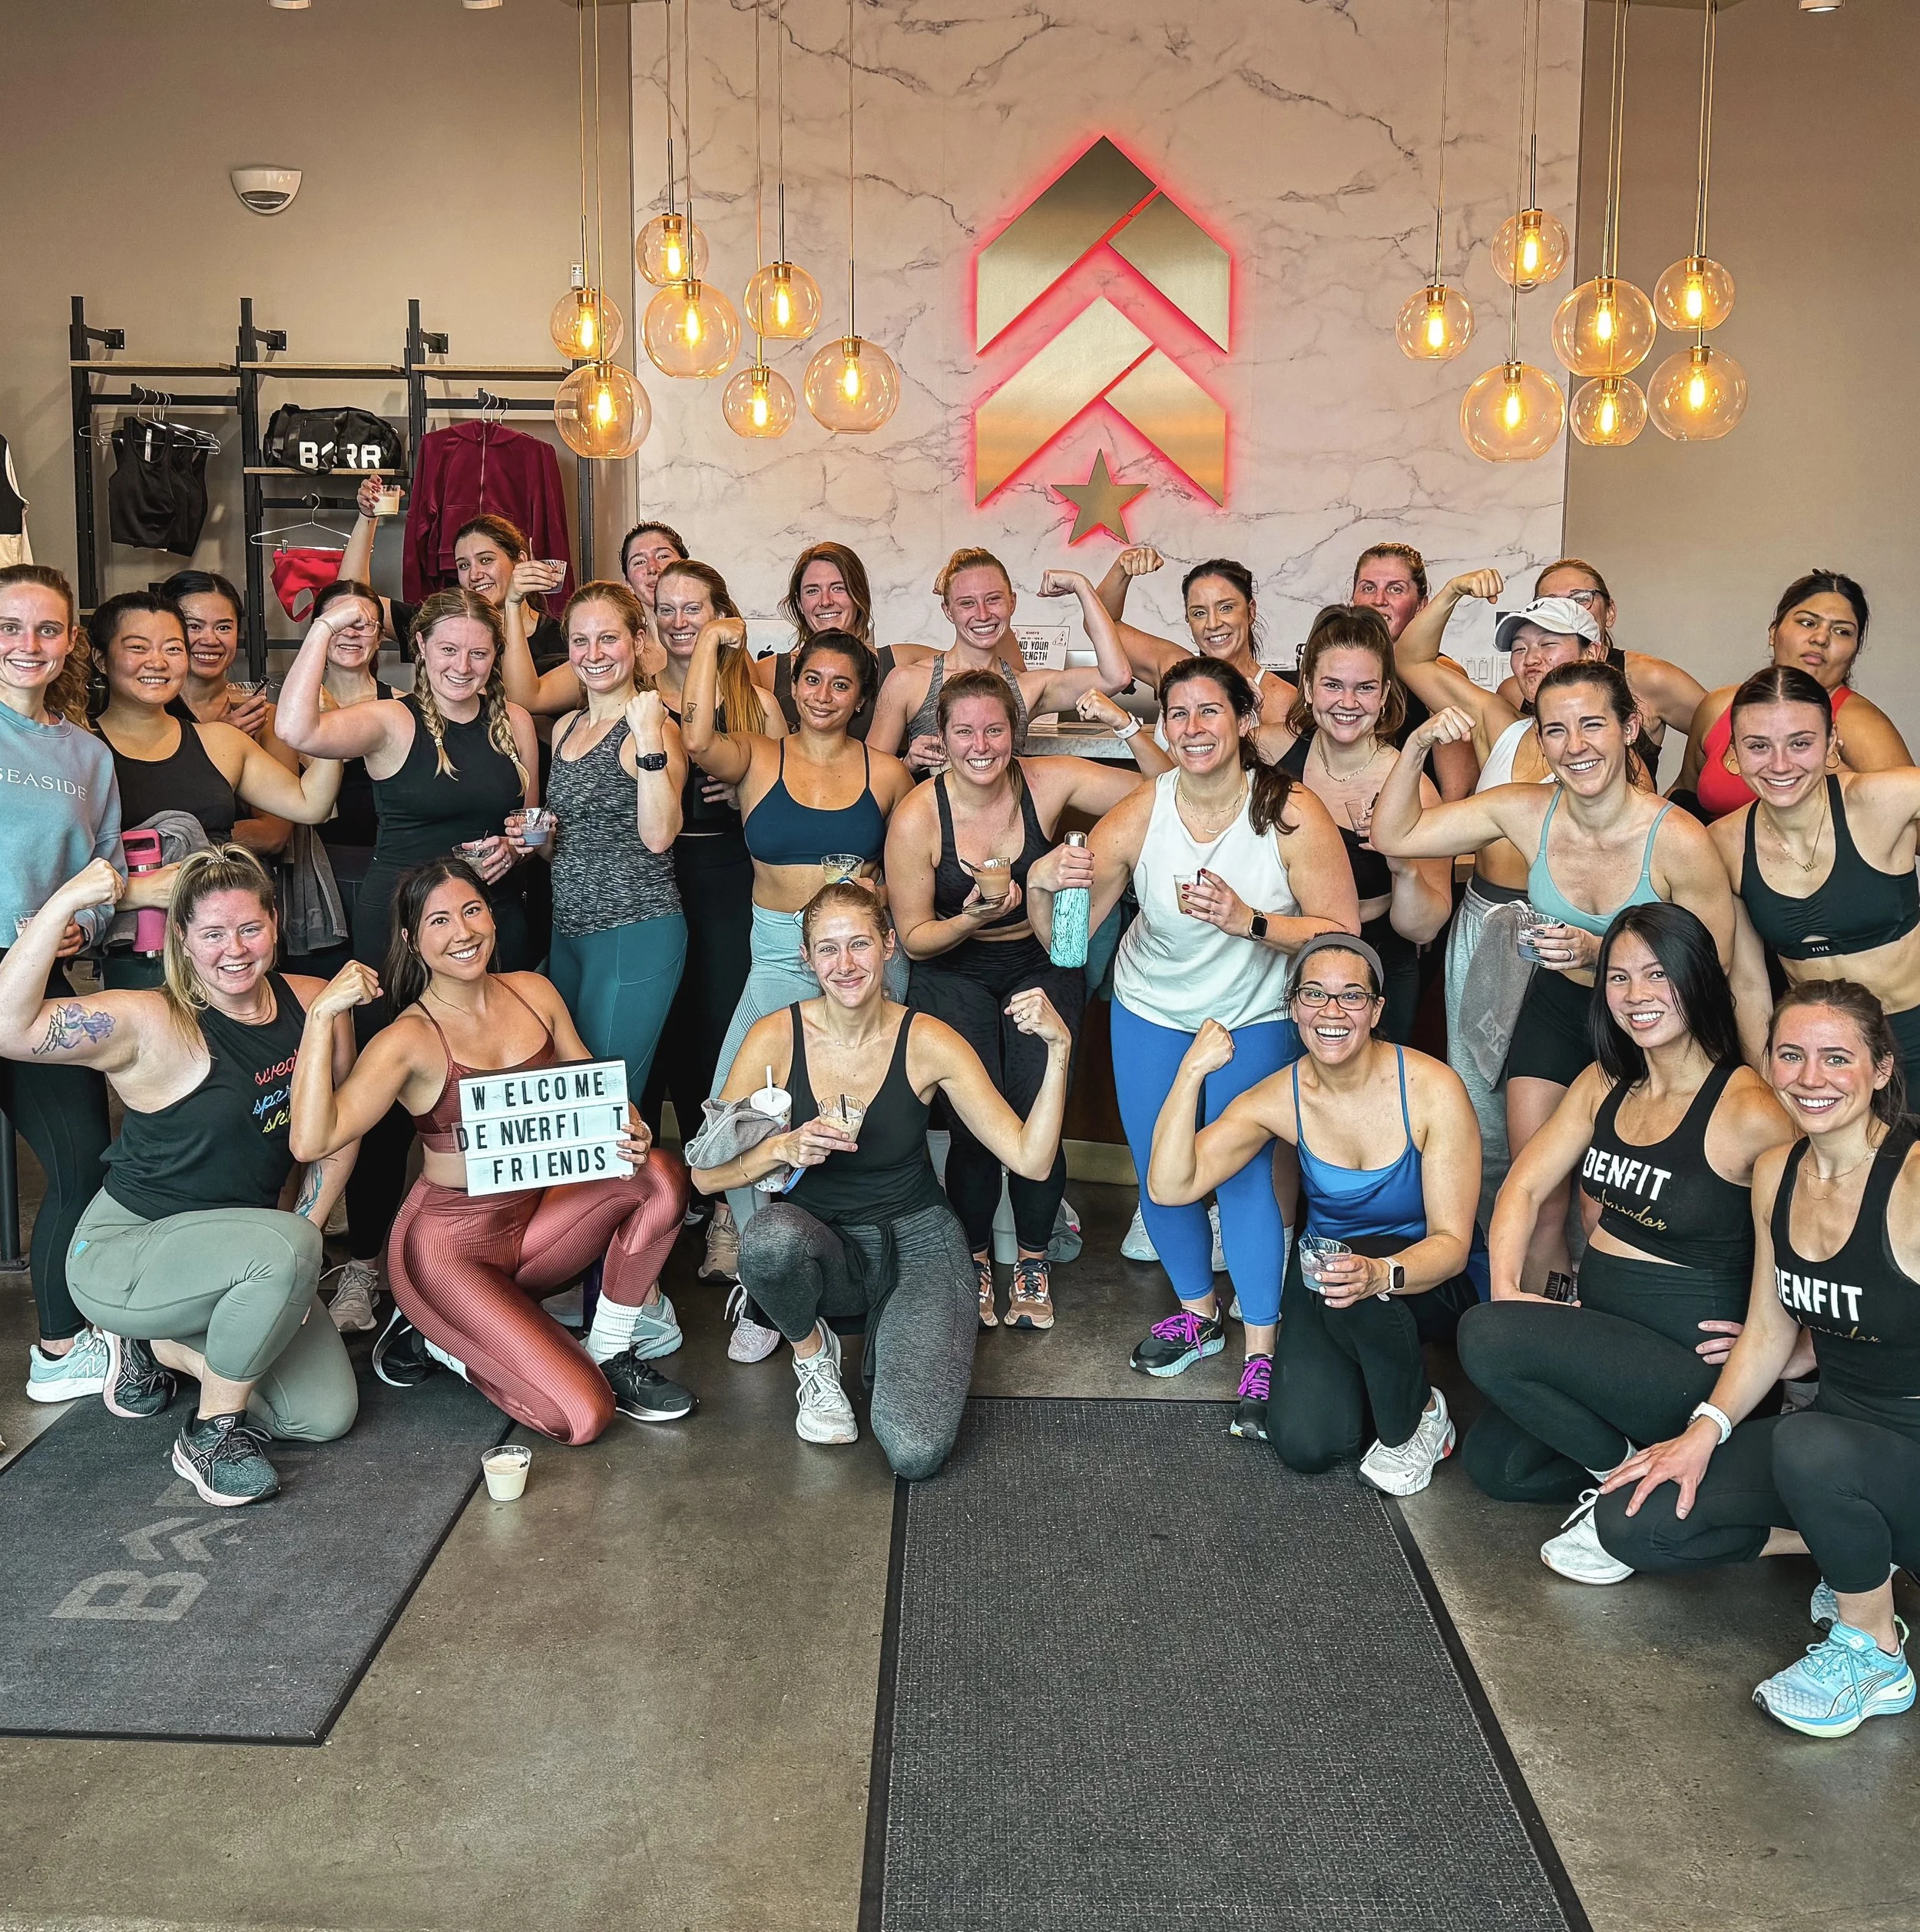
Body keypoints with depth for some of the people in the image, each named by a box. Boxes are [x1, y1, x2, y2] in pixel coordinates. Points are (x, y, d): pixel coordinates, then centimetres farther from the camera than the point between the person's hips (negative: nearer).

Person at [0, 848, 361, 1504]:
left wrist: (301, 1233, -4)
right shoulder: (152, 1026, -21)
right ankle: (211, 1436, -12)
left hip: (243, 1247, 6)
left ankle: (161, 1348, 18)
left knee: (328, 1415, -2)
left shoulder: (313, 1004, -6)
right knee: (285, 1249, -36)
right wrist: (63, 904, -38)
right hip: (122, 1256, -6)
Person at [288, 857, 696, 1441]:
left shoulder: (533, 994, 0)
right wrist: (319, 1018, -33)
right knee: (582, 1415, -18)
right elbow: (313, 1141, -29)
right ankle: (435, 1342, 8)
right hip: (452, 1244, -6)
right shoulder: (409, 1041, -17)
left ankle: (612, 1353, -1)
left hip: (534, 1217, 6)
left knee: (662, 1176, -20)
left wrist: (630, 1129, -13)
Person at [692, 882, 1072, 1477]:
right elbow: (706, 1175, -12)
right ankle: (813, 1351, -4)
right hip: (821, 1244, 1)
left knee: (916, 1453, -23)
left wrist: (1058, 1050, -24)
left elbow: (1030, 1159, -14)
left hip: (917, 1240, 0)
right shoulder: (776, 1038, -11)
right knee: (770, 1238, -39)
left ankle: (886, 1338, 12)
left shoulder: (928, 1043, -11)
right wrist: (783, 1149, -30)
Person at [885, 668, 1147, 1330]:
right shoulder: (917, 818, -18)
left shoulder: (1048, 783, -14)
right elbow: (913, 939, -10)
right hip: (955, 973, -1)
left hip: (1043, 964, 1)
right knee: (977, 1124, -12)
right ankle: (974, 1258, 16)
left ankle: (1033, 1261, 15)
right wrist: (972, 919, -27)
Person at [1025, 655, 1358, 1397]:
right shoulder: (1139, 814, -19)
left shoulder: (1291, 812, -24)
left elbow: (1341, 931, -22)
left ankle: (1262, 1344, 11)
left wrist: (1249, 922, -35)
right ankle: (1199, 1312, 36)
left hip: (1255, 1017, -3)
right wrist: (1041, 887, -38)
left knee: (1242, 1172, -9)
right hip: (1152, 1009, 3)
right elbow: (1066, 939, -17)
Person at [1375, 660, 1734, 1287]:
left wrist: (1603, 951, -28)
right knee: (1538, 1204, 3)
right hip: (1555, 1008, 3)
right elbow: (1393, 835, -9)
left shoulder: (1679, 840, -25)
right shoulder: (1527, 812, -15)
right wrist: (1417, 745, -23)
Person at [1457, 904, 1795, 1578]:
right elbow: (1525, 1186, 7)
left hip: (1690, 1361, -8)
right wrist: (1505, 1288, -7)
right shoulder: (1605, 1084, 4)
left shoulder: (1749, 1110, -19)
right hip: (1598, 1324, 8)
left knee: (1486, 1339, -23)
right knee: (1492, 1462, -1)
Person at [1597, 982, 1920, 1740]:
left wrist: (1818, 1354, -15)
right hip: (1834, 1428, 7)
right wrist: (1705, 1431, -4)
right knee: (1631, 1523, -7)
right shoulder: (1776, 1174, 1)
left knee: (1806, 1445, -39)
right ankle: (1846, 1545, 11)